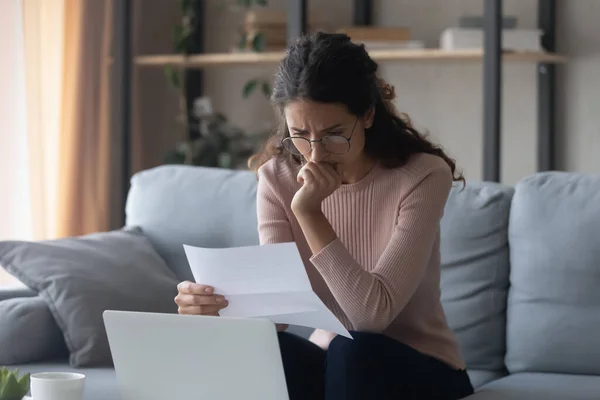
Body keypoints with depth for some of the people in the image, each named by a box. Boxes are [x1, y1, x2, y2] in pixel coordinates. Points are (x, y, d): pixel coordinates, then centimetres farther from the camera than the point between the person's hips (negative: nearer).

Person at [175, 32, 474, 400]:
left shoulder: (422, 175, -19)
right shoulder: (278, 177, -7)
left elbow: (373, 313, -27)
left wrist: (309, 212, -33)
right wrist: (219, 307, -39)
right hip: (333, 361, 2)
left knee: (354, 352, -35)